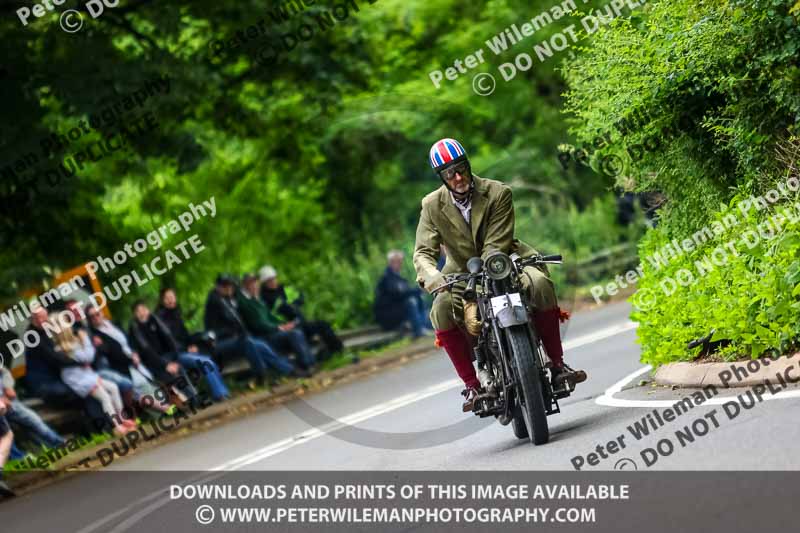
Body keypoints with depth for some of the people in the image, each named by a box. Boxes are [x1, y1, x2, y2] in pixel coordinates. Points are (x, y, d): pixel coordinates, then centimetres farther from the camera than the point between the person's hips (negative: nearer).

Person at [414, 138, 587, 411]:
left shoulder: (498, 193, -11)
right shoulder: (433, 205, -6)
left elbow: (496, 244, -17)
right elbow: (423, 252, -12)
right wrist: (431, 276, -36)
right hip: (461, 273, 1)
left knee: (540, 284, -31)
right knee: (441, 310, -30)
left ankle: (557, 365, -19)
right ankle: (471, 385, -21)